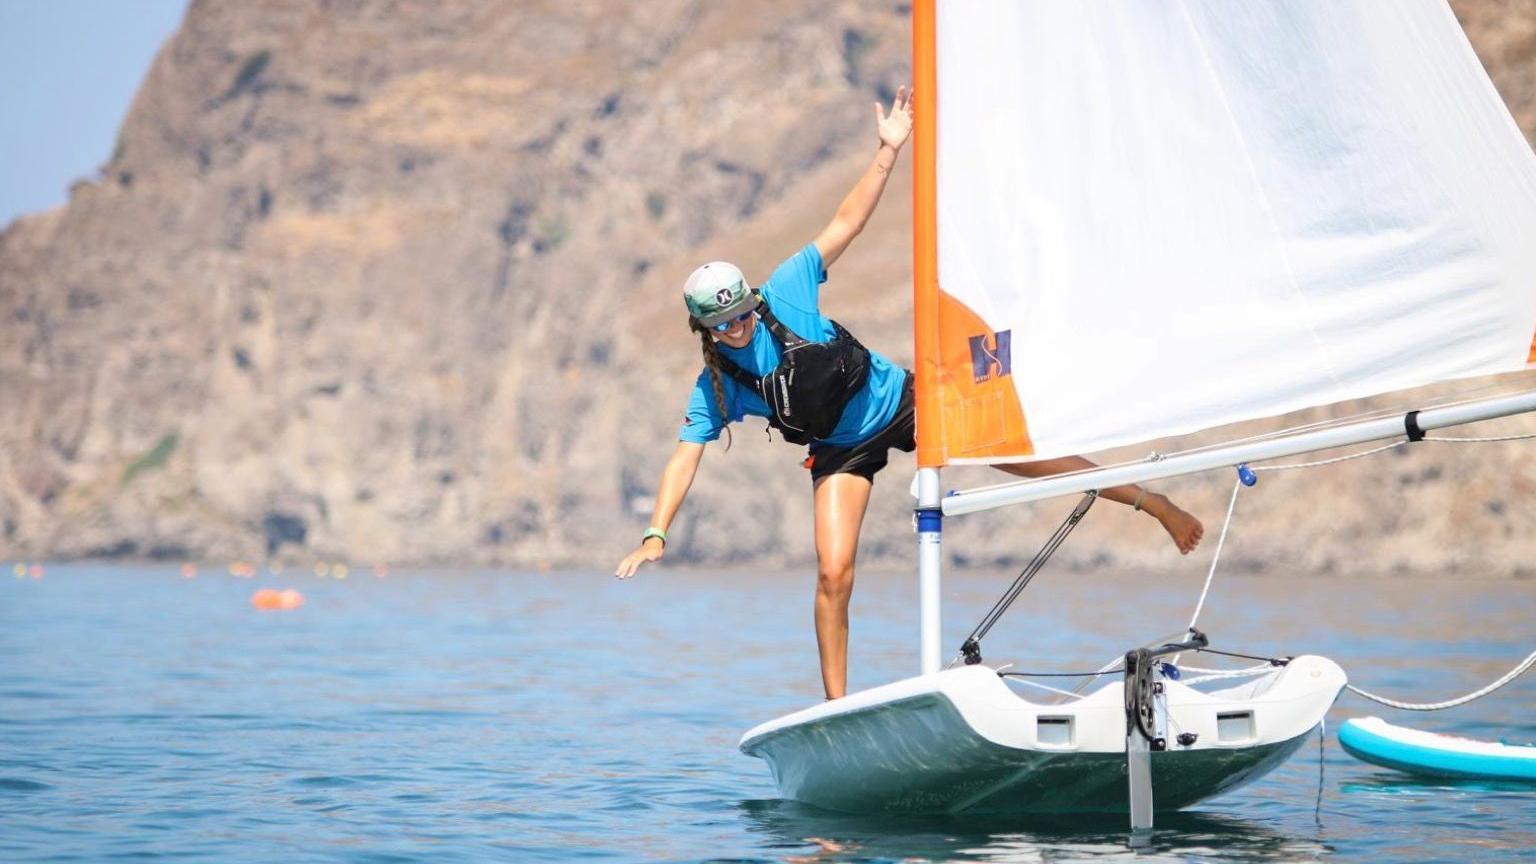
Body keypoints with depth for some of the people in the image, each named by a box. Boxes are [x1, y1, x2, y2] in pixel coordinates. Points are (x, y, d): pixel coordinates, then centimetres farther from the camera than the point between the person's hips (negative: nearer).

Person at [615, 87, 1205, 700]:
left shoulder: (785, 292, -16)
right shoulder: (715, 388, -13)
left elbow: (846, 224, -13)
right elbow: (683, 460, -16)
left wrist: (889, 150, -19)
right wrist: (656, 535, -29)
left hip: (900, 398, 0)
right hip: (843, 448, 0)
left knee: (1033, 454, -3)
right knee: (834, 574, -15)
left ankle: (1154, 504, 10)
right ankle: (836, 706, 1)